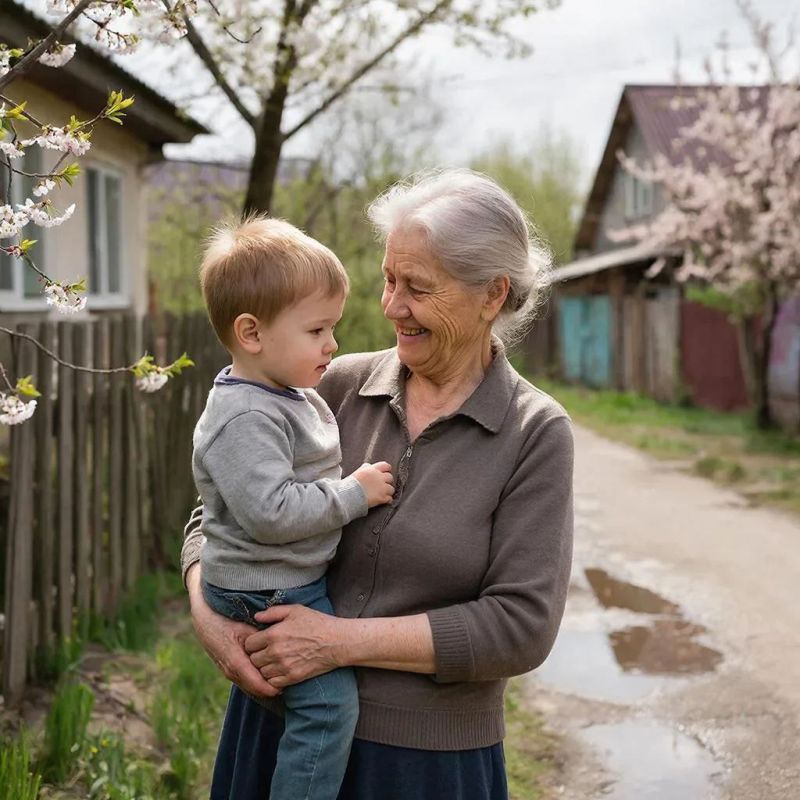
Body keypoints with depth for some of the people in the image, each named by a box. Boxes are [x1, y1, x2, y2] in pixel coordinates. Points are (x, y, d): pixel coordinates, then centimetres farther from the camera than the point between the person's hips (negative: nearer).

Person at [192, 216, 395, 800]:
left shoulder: (296, 395, 10)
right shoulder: (246, 418, -22)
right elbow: (269, 511, -31)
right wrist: (353, 493, -22)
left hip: (305, 577, 10)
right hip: (269, 593, -10)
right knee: (329, 705, -15)